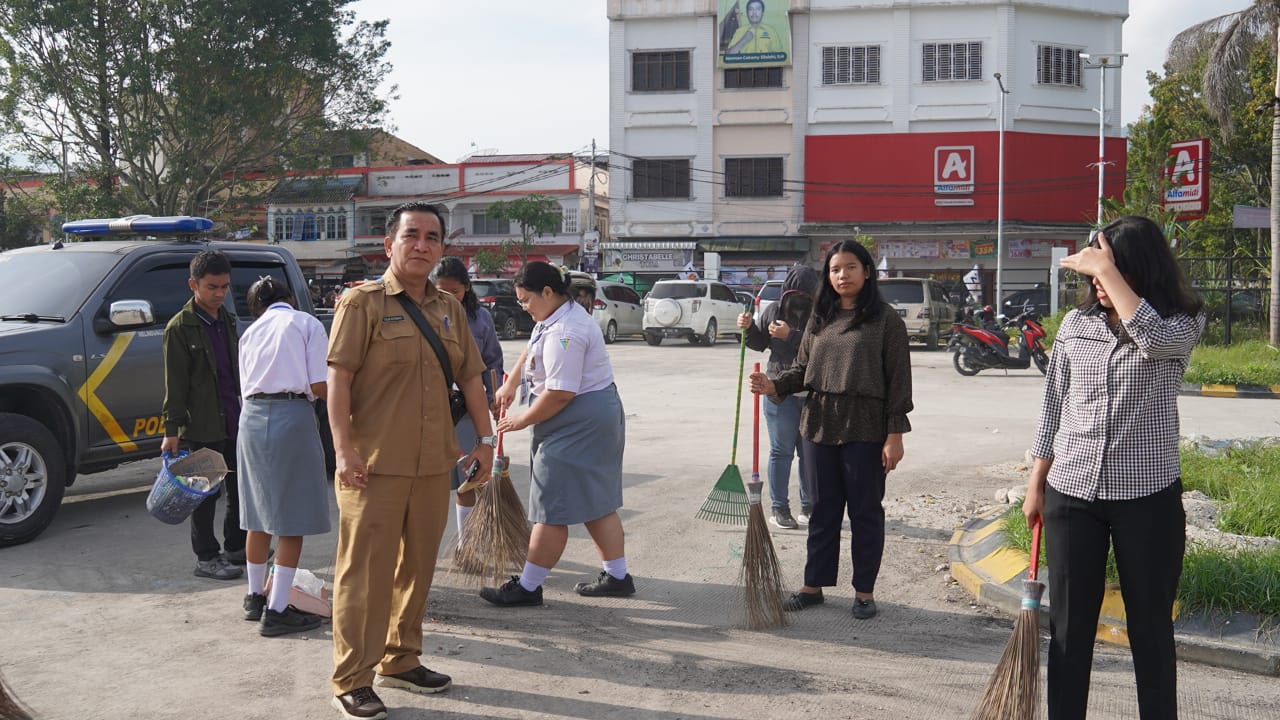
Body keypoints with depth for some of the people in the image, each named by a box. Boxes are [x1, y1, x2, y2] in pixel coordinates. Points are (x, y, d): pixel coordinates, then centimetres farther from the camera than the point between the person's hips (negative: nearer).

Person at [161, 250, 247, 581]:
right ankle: (206, 557, 12)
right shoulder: (180, 327, -7)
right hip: (203, 427, -7)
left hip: (235, 421, 7)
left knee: (241, 488, 12)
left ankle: (236, 548, 25)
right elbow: (175, 383, -10)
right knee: (206, 493, 2)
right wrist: (172, 429, -12)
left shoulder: (228, 321, 13)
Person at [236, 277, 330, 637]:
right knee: (293, 519, 0)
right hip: (292, 415, -6)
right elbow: (320, 386, -6)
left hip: (251, 415, 6)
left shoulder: (251, 332, 19)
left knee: (259, 514, 18)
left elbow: (246, 387, 13)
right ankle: (276, 611, 0)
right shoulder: (306, 323, 4)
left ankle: (256, 597, 31)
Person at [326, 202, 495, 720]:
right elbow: (339, 377, -11)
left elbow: (470, 377, 17)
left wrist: (485, 438, 11)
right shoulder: (363, 302, -5)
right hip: (374, 464, -6)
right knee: (365, 574, -2)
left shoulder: (449, 309, 13)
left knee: (417, 568, 14)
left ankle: (400, 661, 29)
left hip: (433, 464, 6)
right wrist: (343, 447, -19)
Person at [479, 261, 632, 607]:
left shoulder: (563, 333, -23)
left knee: (553, 507, -4)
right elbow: (531, 350, 29)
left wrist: (522, 421, -14)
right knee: (595, 502, 15)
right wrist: (510, 384, 23)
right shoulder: (563, 313, 12)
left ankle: (528, 587, 3)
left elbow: (559, 394, -26)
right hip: (597, 416, 11)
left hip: (579, 421, -11)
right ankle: (617, 576, 22)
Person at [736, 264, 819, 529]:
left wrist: (791, 336, -27)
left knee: (811, 452, 10)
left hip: (814, 393, 0)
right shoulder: (774, 310, 0)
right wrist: (748, 328, -6)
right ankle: (779, 508, 11)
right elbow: (759, 343, 13)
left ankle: (808, 506, 23)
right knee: (781, 451, 3)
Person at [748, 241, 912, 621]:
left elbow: (899, 380, -7)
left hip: (865, 428, -4)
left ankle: (864, 591, 17)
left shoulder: (886, 320, -4)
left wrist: (895, 434, -12)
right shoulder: (819, 319, 11)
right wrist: (774, 385, -8)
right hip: (820, 425, 5)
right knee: (823, 510, 13)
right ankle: (814, 585, 22)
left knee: (865, 510, 5)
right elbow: (802, 368, 12)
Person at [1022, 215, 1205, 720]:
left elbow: (1155, 338, -29)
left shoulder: (1183, 323, -4)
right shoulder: (1076, 324, 5)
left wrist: (1109, 270, -24)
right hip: (1071, 492, 3)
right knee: (1069, 622, 8)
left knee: (1151, 623, 8)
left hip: (1148, 497, -3)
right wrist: (1036, 485, 9)